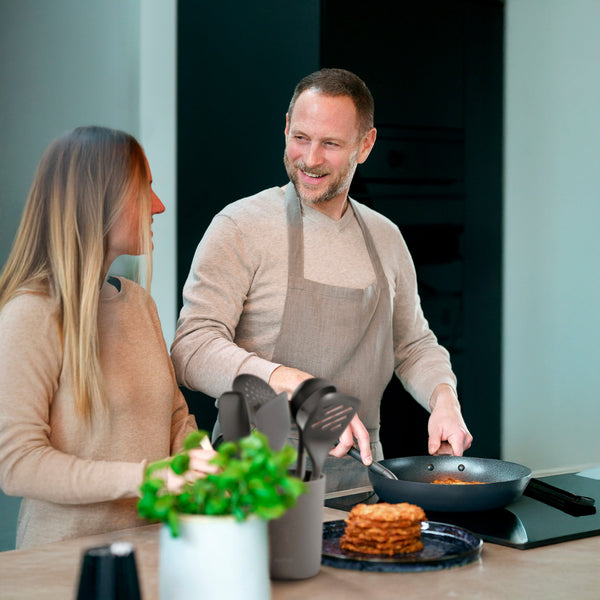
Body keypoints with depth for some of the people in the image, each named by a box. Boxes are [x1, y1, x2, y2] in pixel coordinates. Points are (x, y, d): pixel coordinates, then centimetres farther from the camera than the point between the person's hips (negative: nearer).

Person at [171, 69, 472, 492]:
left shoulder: (386, 238, 12)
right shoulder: (241, 227, -5)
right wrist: (300, 387, -26)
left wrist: (444, 399, 3)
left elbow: (414, 344, 24)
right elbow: (193, 350, -14)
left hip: (359, 473, 4)